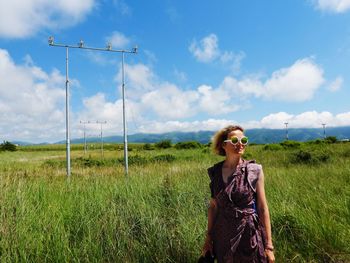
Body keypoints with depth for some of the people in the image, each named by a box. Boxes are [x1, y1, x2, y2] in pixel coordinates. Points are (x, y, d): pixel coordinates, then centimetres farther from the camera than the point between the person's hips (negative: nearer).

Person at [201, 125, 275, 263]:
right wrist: (208, 238, 6)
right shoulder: (215, 171, -3)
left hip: (249, 234, -2)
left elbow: (263, 208, -6)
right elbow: (213, 206, 5)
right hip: (223, 236, 2)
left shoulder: (255, 170, -9)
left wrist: (269, 245, -6)